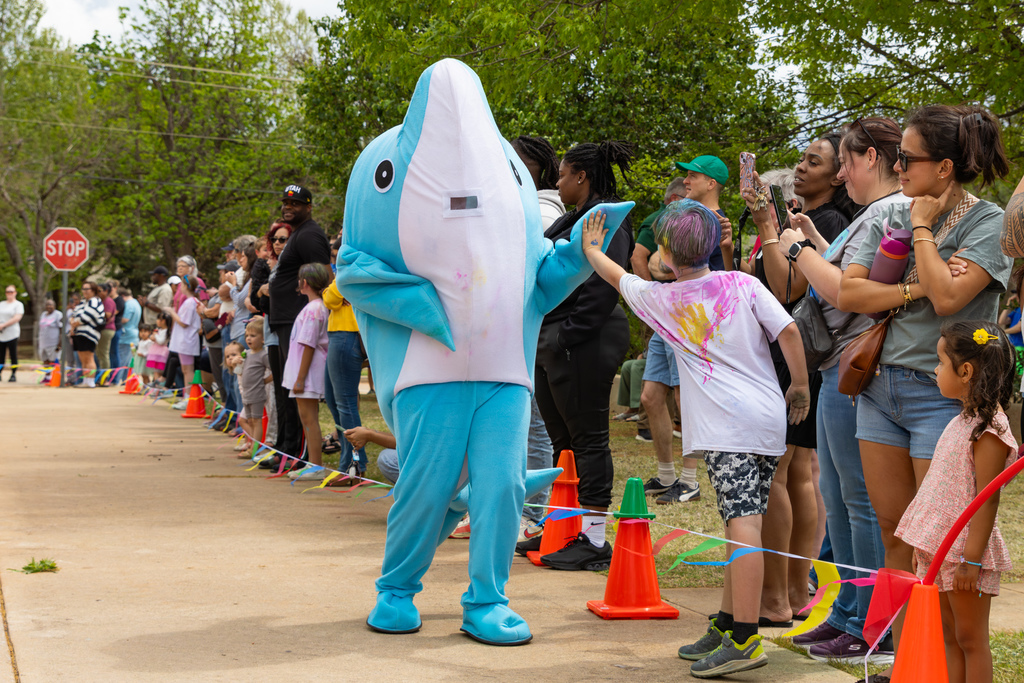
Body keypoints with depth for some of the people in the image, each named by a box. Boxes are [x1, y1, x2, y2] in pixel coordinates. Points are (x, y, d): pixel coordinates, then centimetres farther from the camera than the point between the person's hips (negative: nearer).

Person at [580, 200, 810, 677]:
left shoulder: (662, 299, 7)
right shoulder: (742, 283, 10)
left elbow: (617, 277, 25)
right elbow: (788, 330, -1)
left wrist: (591, 249, 44)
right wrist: (800, 385, 12)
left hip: (726, 424, -5)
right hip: (770, 420, 5)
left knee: (742, 524, -15)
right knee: (744, 523, 11)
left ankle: (744, 640, -21)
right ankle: (727, 624, 21)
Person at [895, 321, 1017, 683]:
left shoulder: (989, 430, -17)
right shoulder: (962, 421, 11)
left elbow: (987, 500, -20)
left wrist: (971, 559, -22)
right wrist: (924, 545, 20)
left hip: (966, 551, -9)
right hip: (941, 550, 9)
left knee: (970, 639, -1)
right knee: (950, 638, 13)